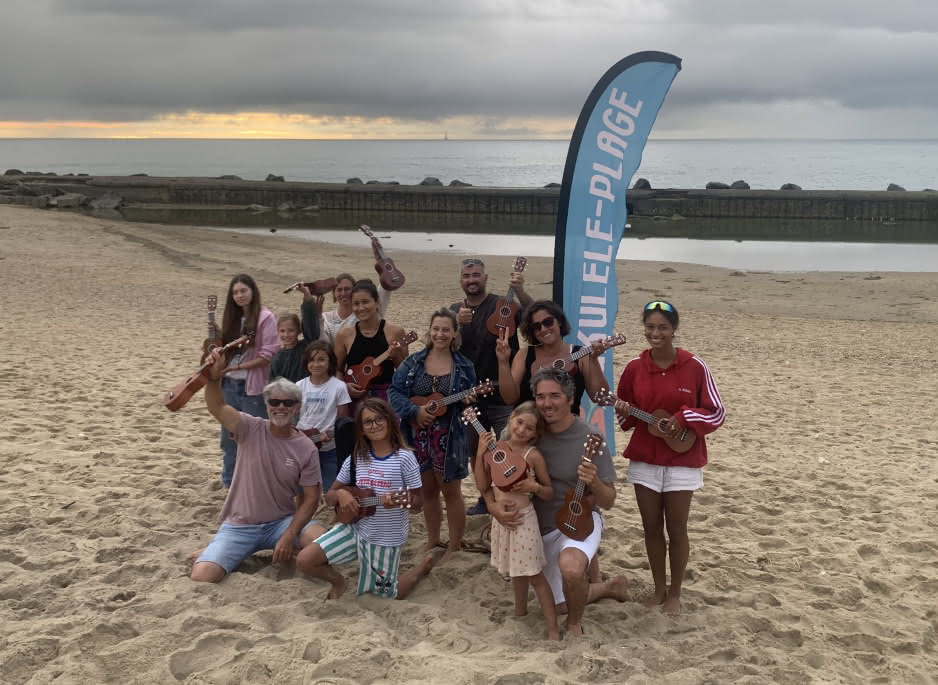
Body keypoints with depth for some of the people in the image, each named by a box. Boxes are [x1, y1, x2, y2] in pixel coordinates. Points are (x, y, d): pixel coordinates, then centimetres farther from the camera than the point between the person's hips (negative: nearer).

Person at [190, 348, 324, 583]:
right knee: (201, 578, -20)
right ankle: (210, 554, 17)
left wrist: (289, 536, -17)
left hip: (282, 522, 1)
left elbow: (311, 497, -4)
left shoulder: (306, 448, -4)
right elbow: (216, 407, -24)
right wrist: (214, 378, -45)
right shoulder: (251, 429, -7)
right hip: (239, 526, -1)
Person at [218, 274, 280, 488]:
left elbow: (268, 355, -15)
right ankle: (229, 481, 31)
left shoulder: (265, 318, -11)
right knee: (229, 436, 16)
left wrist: (236, 367, -17)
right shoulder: (233, 319, 10)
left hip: (252, 388, -7)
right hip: (229, 384, 7)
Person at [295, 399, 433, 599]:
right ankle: (337, 581, 20)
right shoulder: (355, 459, -1)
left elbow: (418, 504, -9)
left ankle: (424, 566, 32)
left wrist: (400, 500, -30)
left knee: (385, 597, 8)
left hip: (386, 537, -4)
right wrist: (340, 494, -16)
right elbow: (329, 498, 8)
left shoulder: (404, 458, -13)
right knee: (304, 560, -11)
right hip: (354, 527, 4)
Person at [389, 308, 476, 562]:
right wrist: (415, 410, -17)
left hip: (448, 437, -2)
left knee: (451, 491, 5)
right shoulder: (414, 362, 0)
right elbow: (394, 392, -3)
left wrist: (468, 402, -19)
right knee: (427, 490, 15)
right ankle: (432, 541, 31)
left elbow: (470, 401, 4)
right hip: (418, 435, 2)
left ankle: (455, 546, 18)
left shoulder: (463, 366, -2)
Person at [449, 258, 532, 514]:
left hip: (502, 395, -5)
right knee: (475, 451, 16)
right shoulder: (455, 310, 7)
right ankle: (485, 498, 32)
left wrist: (520, 291, -43)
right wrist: (458, 324, -22)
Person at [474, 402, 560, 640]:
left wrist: (534, 487, -24)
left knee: (534, 574, -3)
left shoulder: (533, 455, -12)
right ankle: (520, 610, 44)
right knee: (515, 569, 23)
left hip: (523, 518, -5)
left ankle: (553, 630, 4)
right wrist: (480, 454, -10)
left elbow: (550, 493, -4)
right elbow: (482, 485, 0)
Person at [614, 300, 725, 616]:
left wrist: (684, 418, -20)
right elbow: (626, 418, 8)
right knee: (651, 527, 11)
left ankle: (675, 594, 23)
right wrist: (623, 411, -14)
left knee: (676, 529, 6)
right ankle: (659, 589, 28)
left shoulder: (694, 366, -11)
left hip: (682, 461, -3)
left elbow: (717, 412, -5)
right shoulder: (634, 367, -2)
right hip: (644, 459, 3)